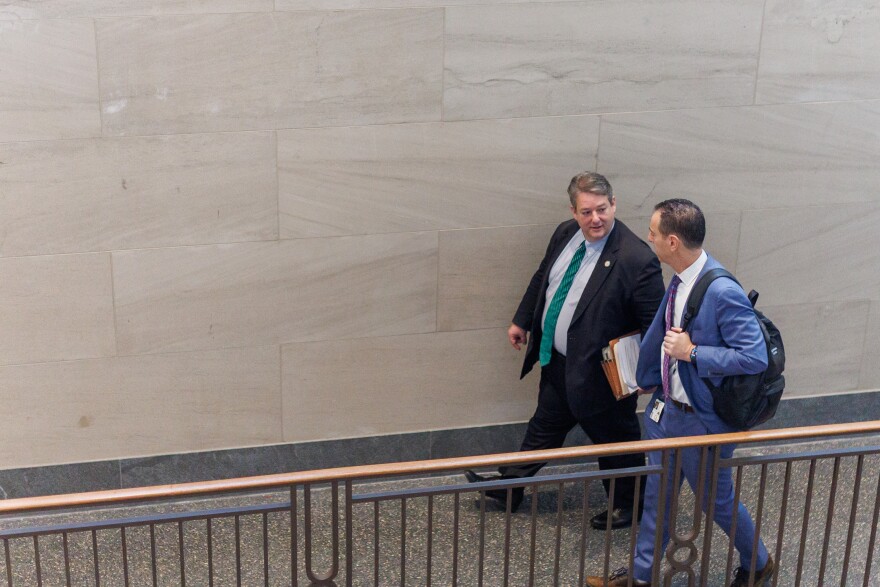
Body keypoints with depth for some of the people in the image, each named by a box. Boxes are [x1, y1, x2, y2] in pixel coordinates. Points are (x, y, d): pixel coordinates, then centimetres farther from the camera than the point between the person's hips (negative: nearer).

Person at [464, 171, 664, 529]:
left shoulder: (636, 259, -27)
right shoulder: (565, 234, -4)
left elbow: (655, 325, -22)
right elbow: (542, 278, 14)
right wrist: (522, 321, 19)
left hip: (598, 373, -7)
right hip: (557, 362, 7)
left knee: (615, 442, 15)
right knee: (543, 429, 25)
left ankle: (628, 507, 39)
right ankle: (509, 489, 43)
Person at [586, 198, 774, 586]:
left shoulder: (722, 292, -29)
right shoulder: (680, 281, -2)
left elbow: (756, 357, -29)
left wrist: (692, 352, -28)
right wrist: (647, 378, 20)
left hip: (700, 420, -8)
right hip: (665, 408, 8)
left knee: (717, 501, 14)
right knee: (656, 494, 20)